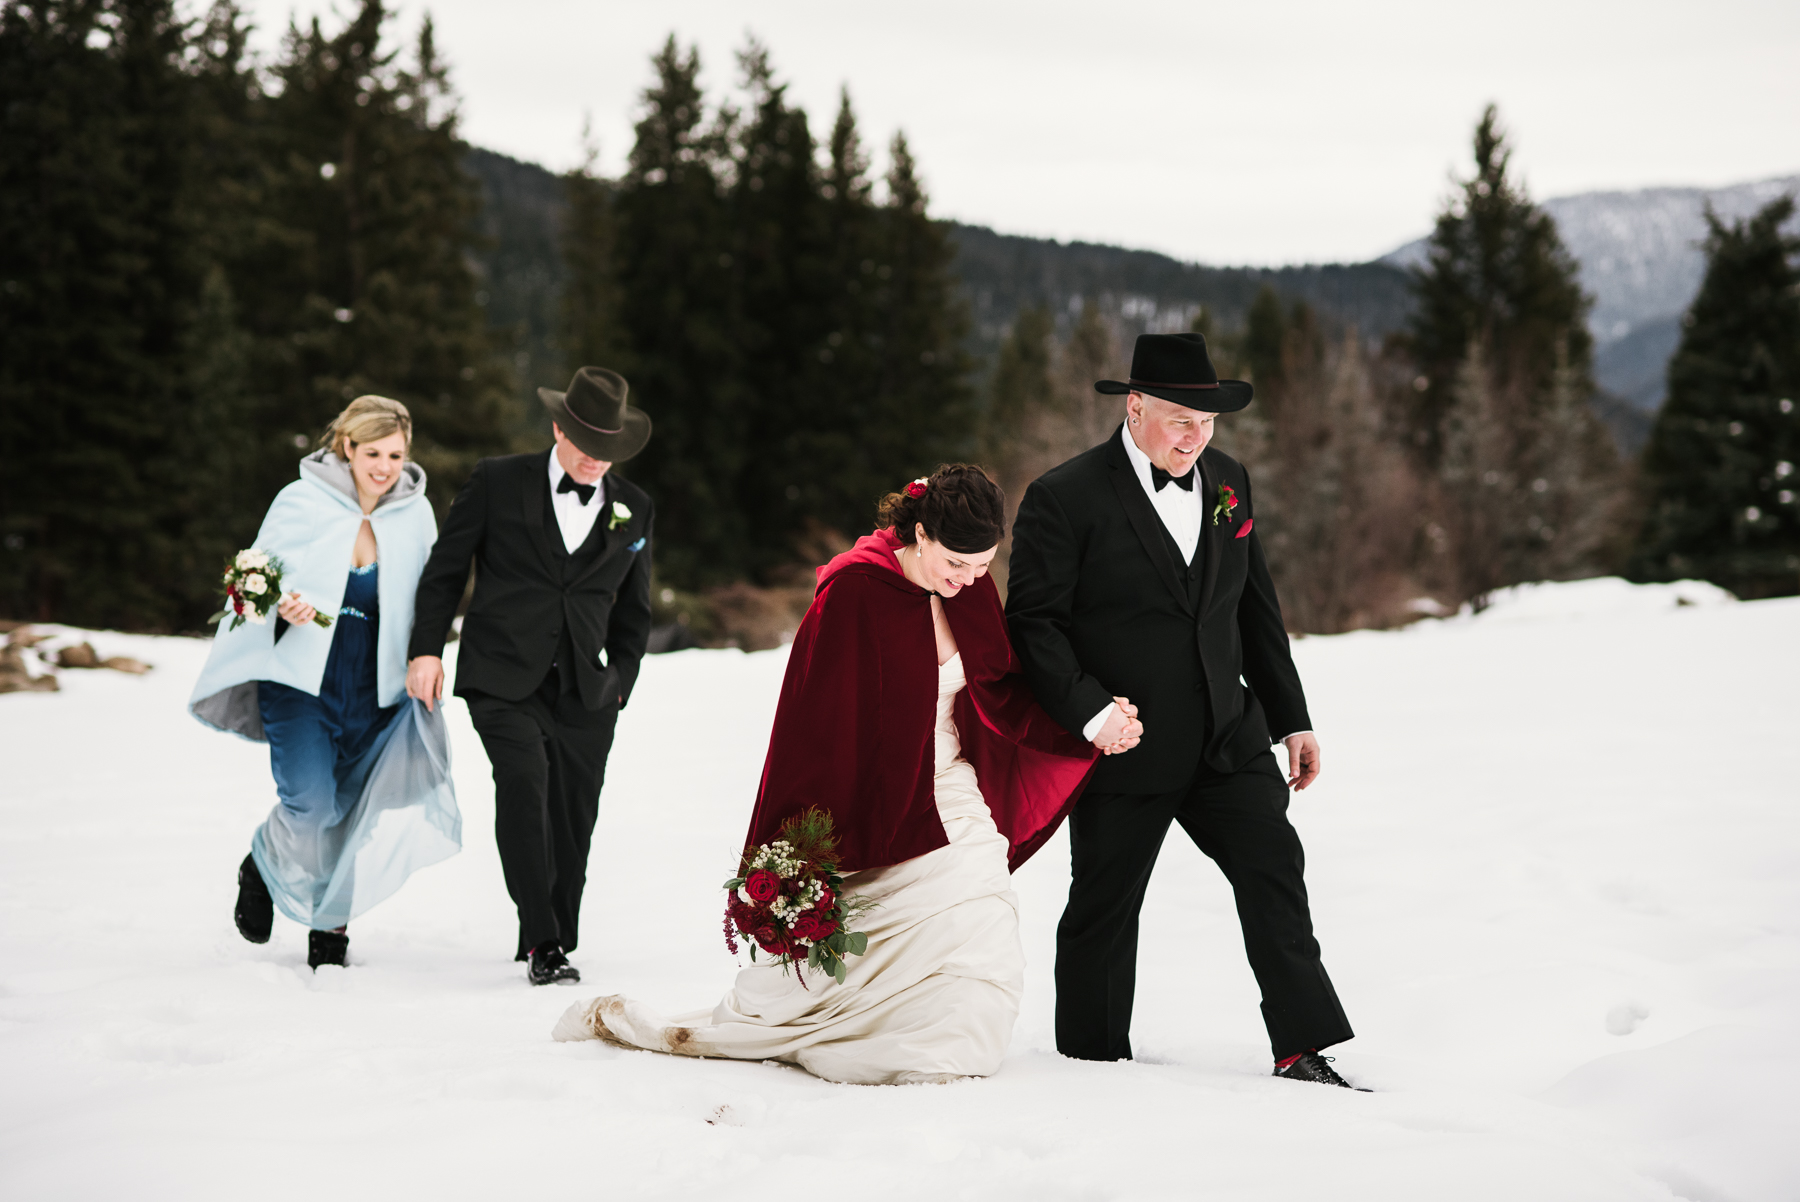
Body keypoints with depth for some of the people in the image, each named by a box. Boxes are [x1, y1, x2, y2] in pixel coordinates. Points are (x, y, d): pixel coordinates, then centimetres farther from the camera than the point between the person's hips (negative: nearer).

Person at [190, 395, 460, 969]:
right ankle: (263, 867, 14)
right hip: (300, 680, -3)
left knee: (354, 811, 5)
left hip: (373, 689, 3)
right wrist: (283, 605, -19)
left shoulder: (415, 513, 2)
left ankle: (331, 923, 24)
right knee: (311, 803, -18)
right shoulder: (301, 502, -7)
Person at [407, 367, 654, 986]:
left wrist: (620, 682, 14)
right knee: (524, 780, -23)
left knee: (573, 821, 1)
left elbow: (633, 609, 21)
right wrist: (427, 648, 0)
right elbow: (445, 567, 6)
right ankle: (541, 941, -22)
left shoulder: (633, 508, 11)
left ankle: (553, 948, 17)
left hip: (584, 692, 3)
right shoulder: (499, 482, 2)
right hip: (504, 680, -3)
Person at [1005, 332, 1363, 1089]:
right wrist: (1088, 711, -23)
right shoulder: (1066, 498, -11)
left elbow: (1256, 608, 15)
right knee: (1103, 910, 7)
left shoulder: (1228, 482, 8)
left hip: (1229, 738, 5)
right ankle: (1092, 1062, 23)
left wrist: (1292, 718, 14)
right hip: (1123, 745, -4)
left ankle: (1303, 1050, 0)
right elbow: (1032, 622, -12)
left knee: (1274, 868, -5)